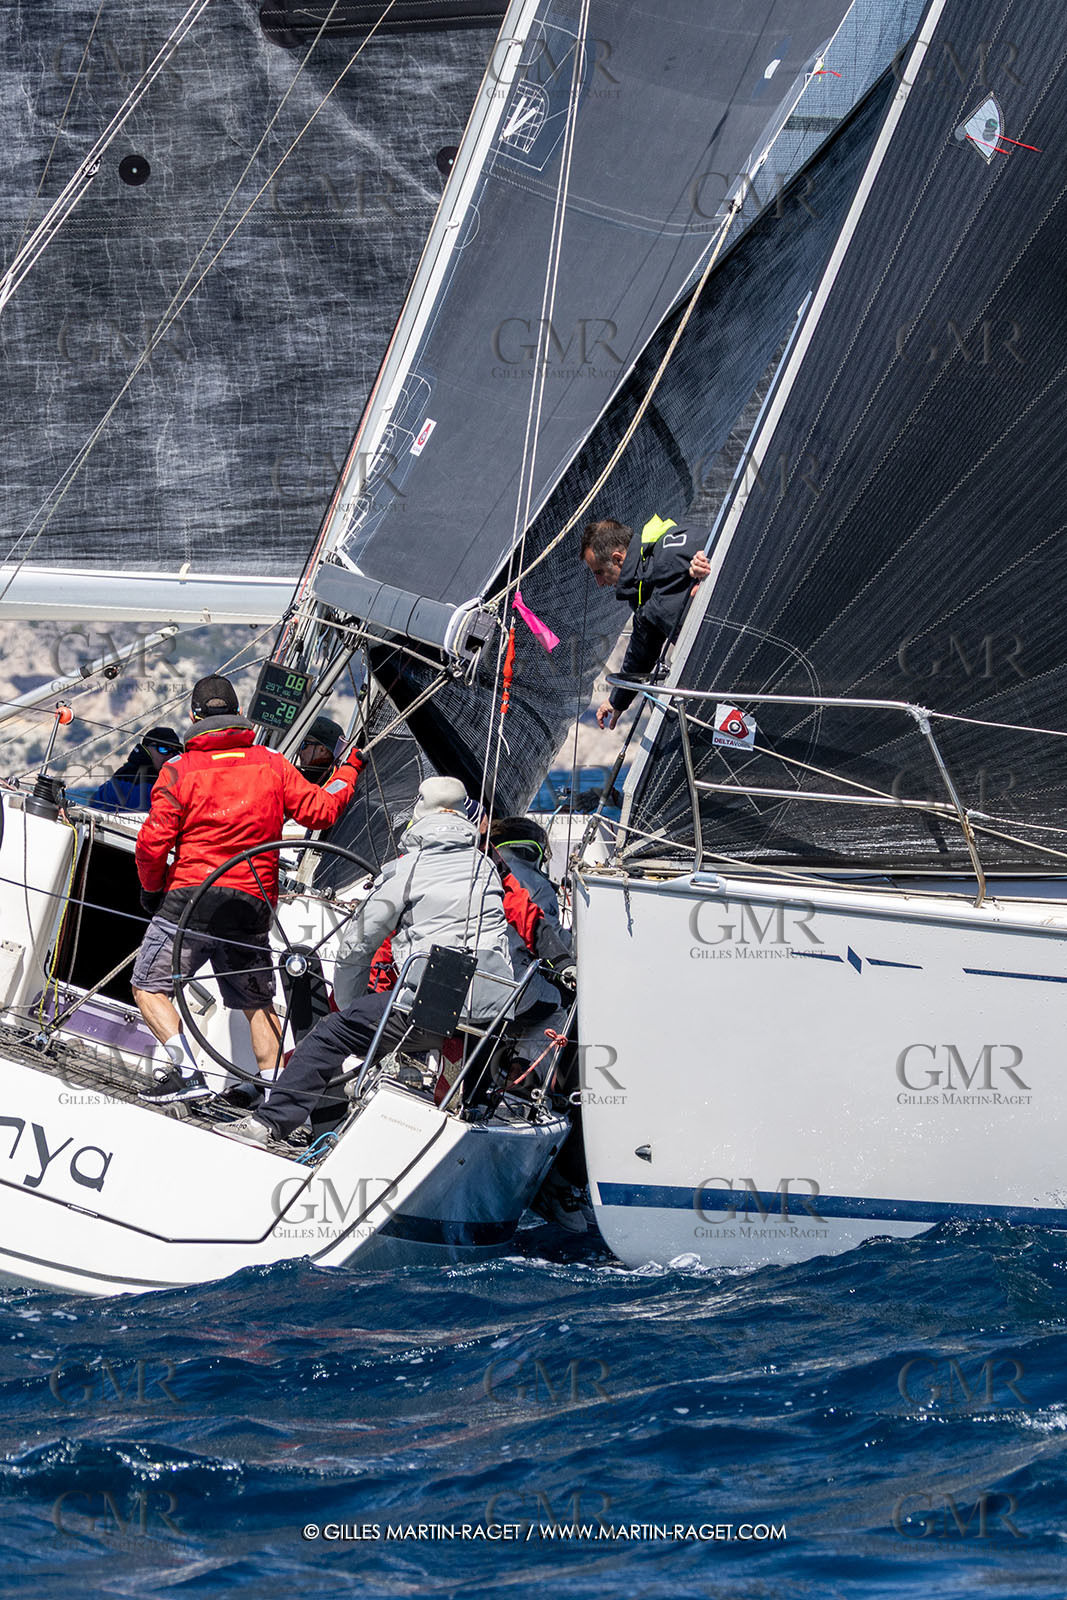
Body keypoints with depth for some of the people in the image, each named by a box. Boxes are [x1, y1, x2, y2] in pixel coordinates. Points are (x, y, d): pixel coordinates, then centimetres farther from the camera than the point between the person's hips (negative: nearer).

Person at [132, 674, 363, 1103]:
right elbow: (320, 809, 10)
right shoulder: (271, 763, 7)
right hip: (253, 906, 4)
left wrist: (152, 889, 12)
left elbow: (152, 843, -6)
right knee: (257, 1001, 17)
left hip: (191, 895, -4)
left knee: (149, 986, 6)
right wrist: (349, 769, 27)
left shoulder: (180, 769, -1)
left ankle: (185, 1069, -11)